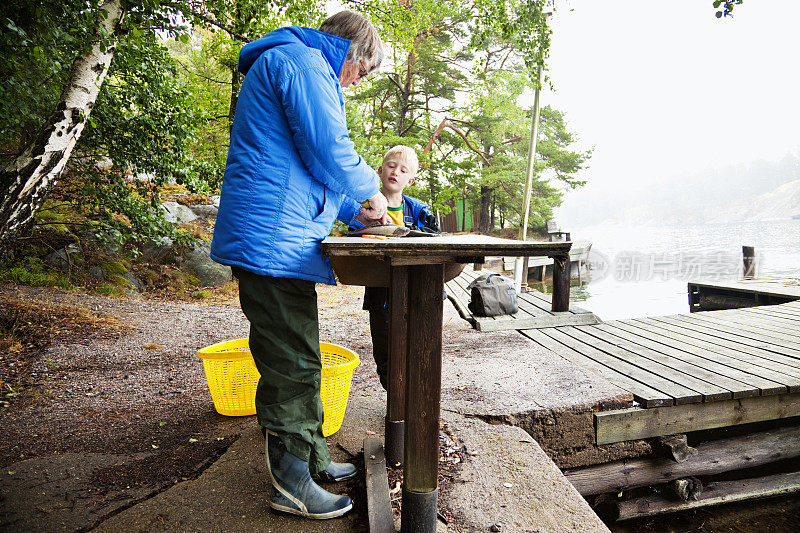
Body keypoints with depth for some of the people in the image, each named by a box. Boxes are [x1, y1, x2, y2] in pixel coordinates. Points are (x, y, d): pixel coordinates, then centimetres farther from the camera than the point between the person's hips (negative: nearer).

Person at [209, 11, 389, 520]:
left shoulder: (287, 64, 29)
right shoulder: (303, 61, -7)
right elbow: (330, 154, -17)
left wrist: (352, 211, 25)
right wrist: (371, 188, 3)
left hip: (275, 242, 11)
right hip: (275, 243, -11)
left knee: (298, 359, 16)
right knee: (292, 366, -3)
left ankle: (313, 459, 29)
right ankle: (291, 485, 12)